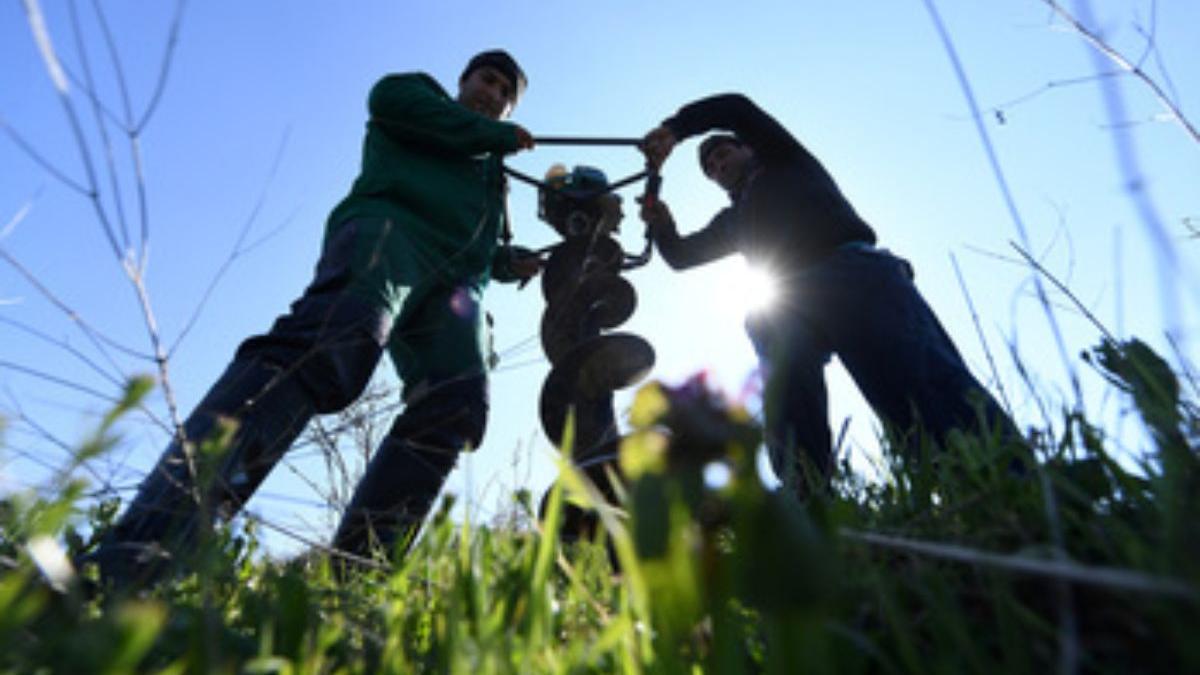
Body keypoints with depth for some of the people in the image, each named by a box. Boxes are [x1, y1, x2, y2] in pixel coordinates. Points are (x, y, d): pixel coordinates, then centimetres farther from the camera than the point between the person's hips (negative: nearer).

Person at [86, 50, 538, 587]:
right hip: (389, 225, -7)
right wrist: (499, 136, 9)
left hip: (453, 280, 7)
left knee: (454, 405, -20)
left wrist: (506, 261, 17)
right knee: (327, 346, -35)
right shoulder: (421, 95, 28)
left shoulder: (490, 176, 42)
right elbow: (390, 98, 4)